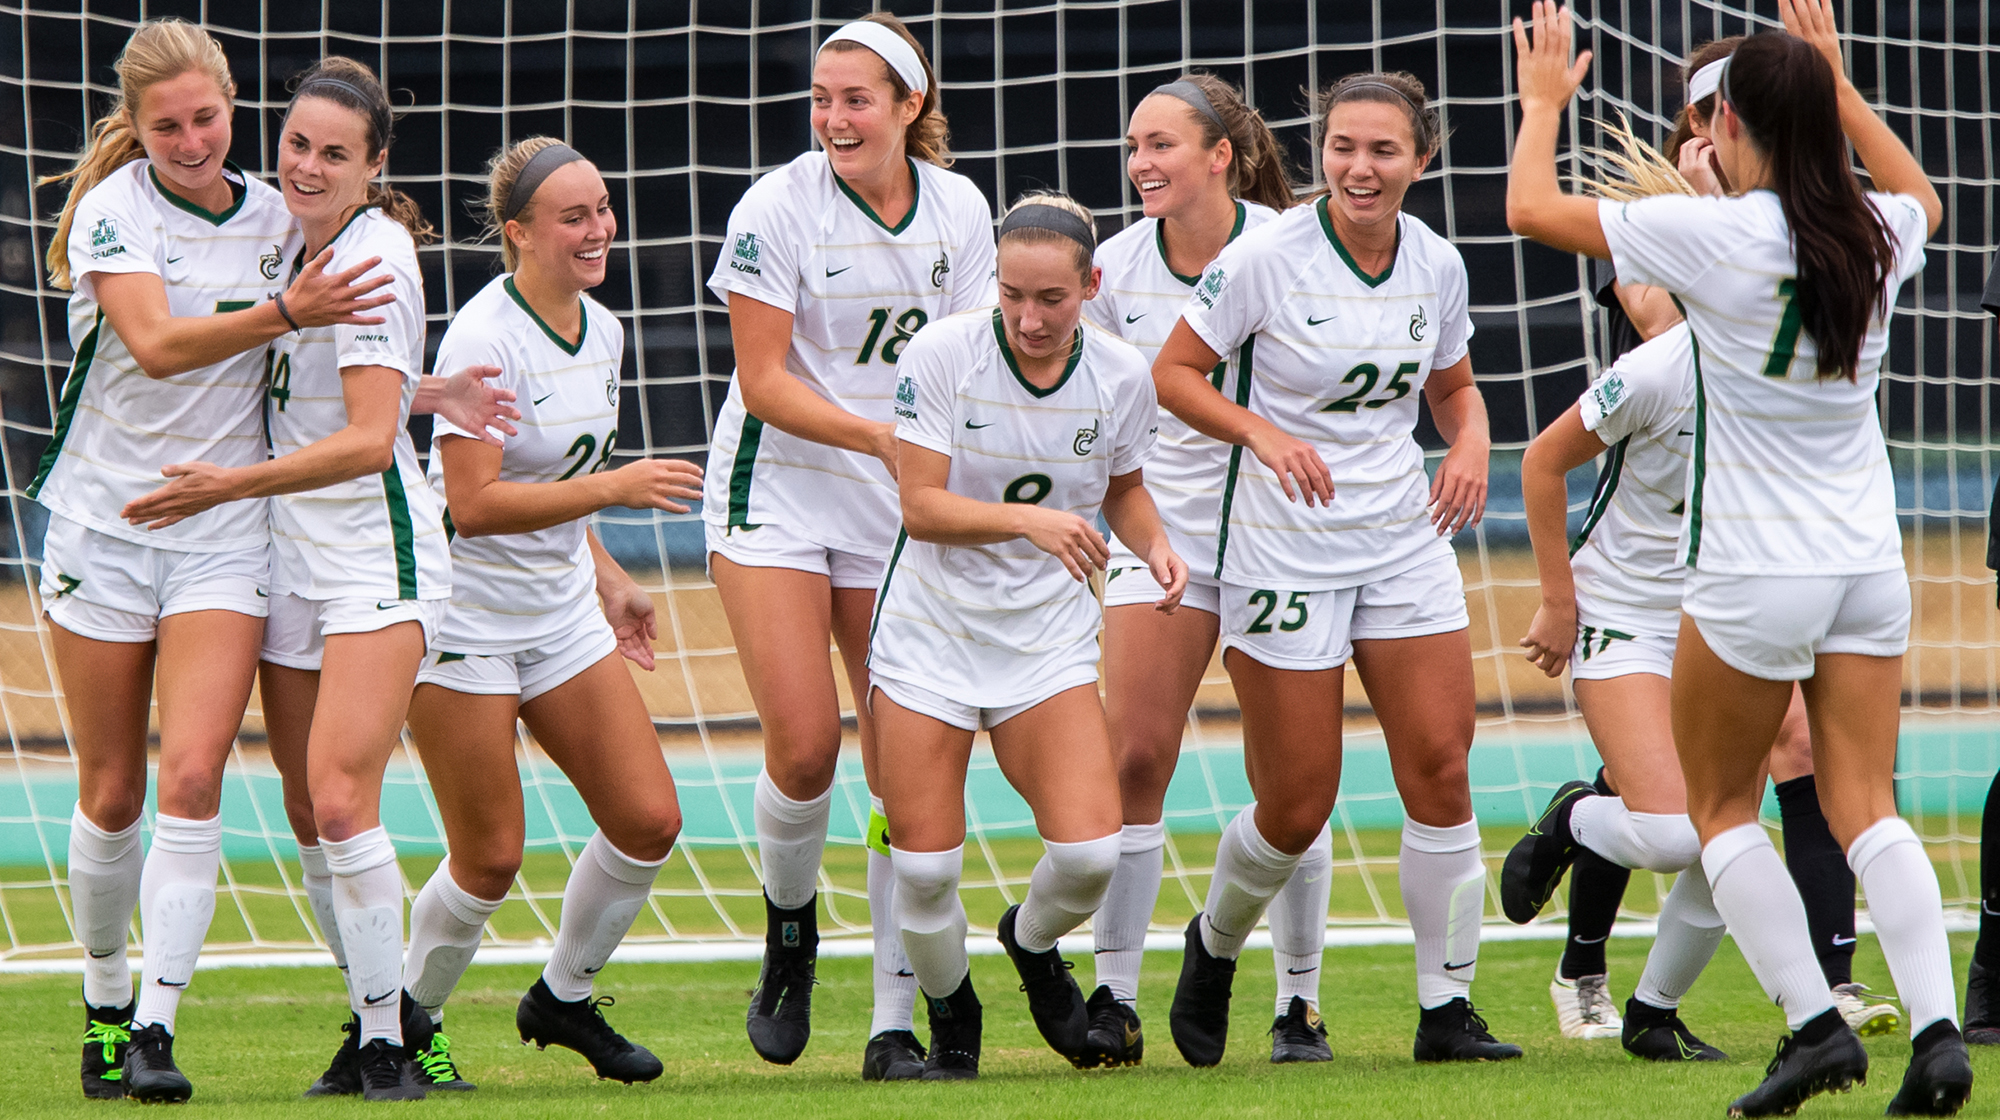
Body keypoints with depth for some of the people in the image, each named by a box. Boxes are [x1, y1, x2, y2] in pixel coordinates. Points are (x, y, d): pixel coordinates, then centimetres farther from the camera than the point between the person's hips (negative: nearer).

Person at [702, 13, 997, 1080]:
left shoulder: (957, 210, 1)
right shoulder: (778, 206, -11)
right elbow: (764, 381, -11)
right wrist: (882, 436, -23)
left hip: (904, 510, 3)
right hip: (776, 496, -3)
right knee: (803, 744, -14)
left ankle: (894, 1021, 1)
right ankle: (788, 925, 18)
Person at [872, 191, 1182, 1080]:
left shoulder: (1120, 376, -5)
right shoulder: (942, 355, -15)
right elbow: (921, 506, -17)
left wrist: (1155, 545, -7)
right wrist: (1029, 520, -32)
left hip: (1049, 639, 2)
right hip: (931, 631, -2)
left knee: (1089, 853, -16)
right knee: (923, 866, -7)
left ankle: (1033, 943, 21)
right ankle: (950, 1023, 23)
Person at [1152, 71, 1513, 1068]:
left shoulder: (1436, 263, 2)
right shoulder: (1265, 257, -13)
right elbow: (1174, 373, -6)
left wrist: (1470, 446, -3)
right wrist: (1262, 432, -22)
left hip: (1404, 540, 4)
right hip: (1286, 548, -4)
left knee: (1440, 769, -6)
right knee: (1296, 805, -1)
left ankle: (1446, 1009, 4)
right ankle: (1214, 947, 29)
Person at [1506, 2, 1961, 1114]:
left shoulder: (1711, 235, -15)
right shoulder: (1875, 237, 0)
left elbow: (1533, 208, -5)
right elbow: (1921, 194, 28)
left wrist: (1544, 102, 13)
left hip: (1754, 577, -4)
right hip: (1870, 566, 4)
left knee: (1725, 807, 12)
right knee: (1867, 808, 6)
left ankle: (1817, 1023, 1)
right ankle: (1938, 1029, -11)